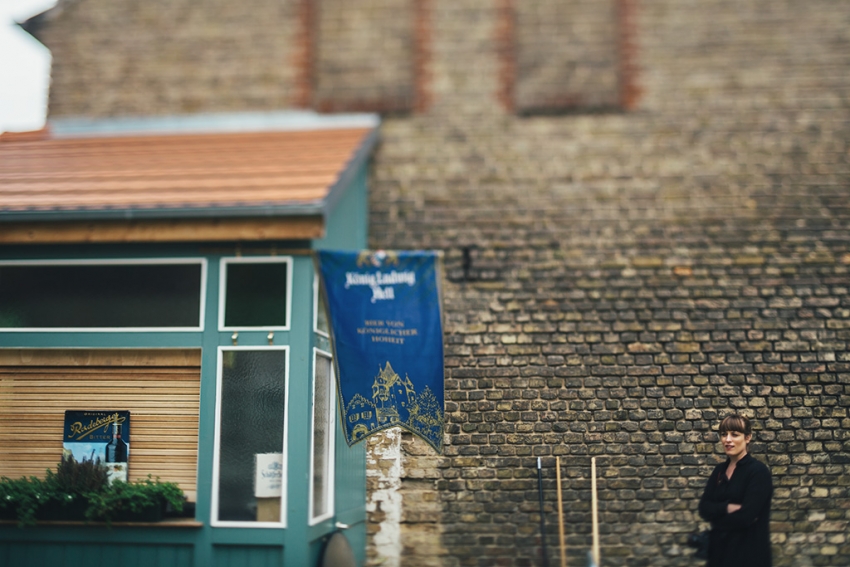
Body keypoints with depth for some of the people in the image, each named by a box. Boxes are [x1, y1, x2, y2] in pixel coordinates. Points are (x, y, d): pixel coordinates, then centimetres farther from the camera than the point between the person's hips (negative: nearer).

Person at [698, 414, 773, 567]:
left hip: (747, 552, -6)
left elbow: (746, 516, -20)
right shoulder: (719, 470, 8)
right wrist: (729, 508, -18)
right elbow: (704, 509, -2)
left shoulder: (758, 471, -12)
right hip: (720, 549, 6)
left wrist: (718, 513, -6)